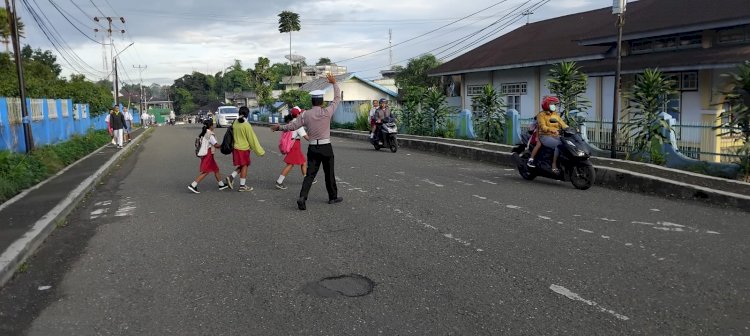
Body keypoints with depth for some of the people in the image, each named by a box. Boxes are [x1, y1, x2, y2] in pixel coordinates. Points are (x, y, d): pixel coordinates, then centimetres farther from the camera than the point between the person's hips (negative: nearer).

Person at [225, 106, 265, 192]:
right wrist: (260, 151, -6)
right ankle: (242, 186, 10)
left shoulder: (235, 123, 4)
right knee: (244, 166, 4)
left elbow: (234, 135, 14)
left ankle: (231, 177, 4)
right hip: (243, 149, -7)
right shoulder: (246, 125, -16)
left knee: (241, 166, 19)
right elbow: (252, 139, -13)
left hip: (236, 148, 7)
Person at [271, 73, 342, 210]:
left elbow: (292, 126, 0)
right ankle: (333, 197, 25)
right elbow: (337, 98, 5)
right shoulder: (327, 112, -8)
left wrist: (279, 127, 17)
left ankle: (302, 197, -13)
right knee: (329, 174, 12)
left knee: (310, 174, 3)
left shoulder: (306, 114, -3)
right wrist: (334, 83, 15)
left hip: (312, 148, 2)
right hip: (326, 147, -2)